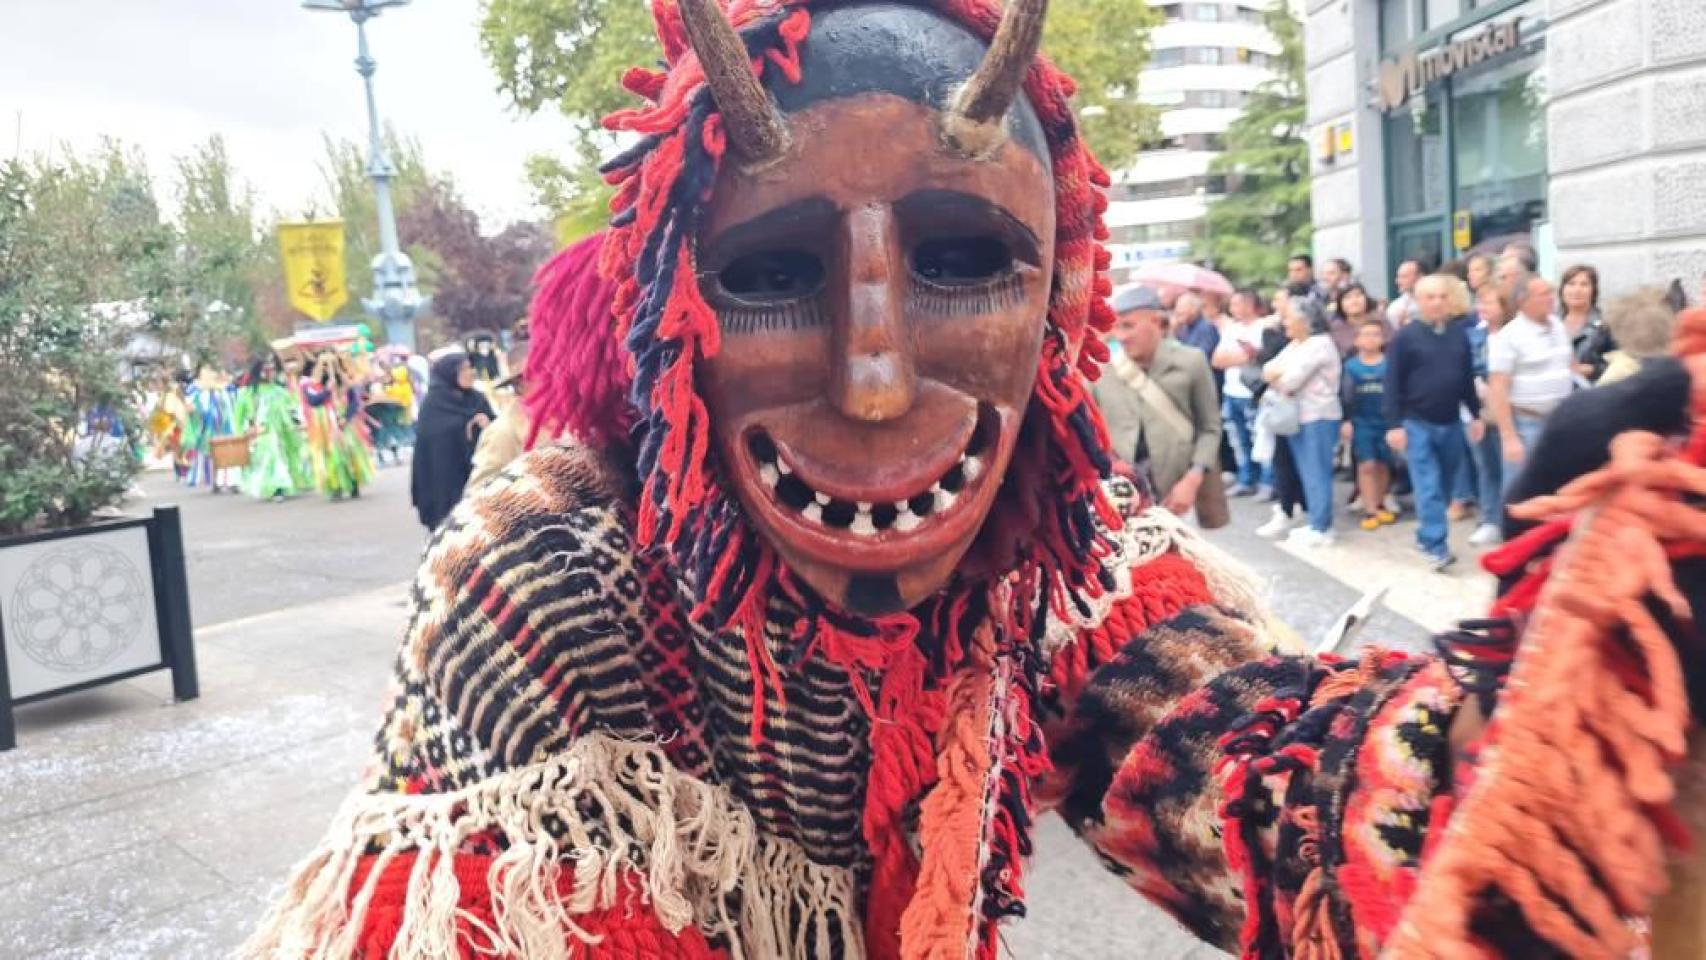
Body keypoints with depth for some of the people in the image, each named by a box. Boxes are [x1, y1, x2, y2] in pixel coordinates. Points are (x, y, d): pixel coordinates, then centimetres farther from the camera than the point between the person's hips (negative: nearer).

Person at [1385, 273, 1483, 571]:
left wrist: (1476, 414, 10)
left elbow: (1468, 377, 12)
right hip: (1418, 423, -4)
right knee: (1428, 487, -8)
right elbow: (1393, 383, -8)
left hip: (1451, 424, 5)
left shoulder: (1459, 333, 5)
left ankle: (1426, 533, 29)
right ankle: (1436, 547, -8)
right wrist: (1394, 424, -12)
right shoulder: (1405, 336, -8)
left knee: (1443, 484, 13)